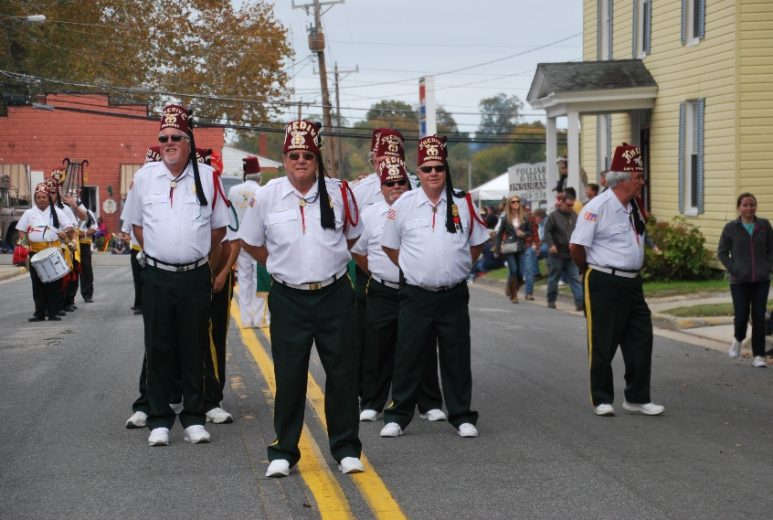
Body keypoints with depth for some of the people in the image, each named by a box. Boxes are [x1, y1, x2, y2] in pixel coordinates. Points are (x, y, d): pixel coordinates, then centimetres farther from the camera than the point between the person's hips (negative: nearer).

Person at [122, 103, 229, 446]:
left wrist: (202, 258, 8)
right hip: (157, 277, 1)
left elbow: (219, 226, 9)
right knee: (158, 349, 4)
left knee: (194, 349, 5)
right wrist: (157, 253, 9)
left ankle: (193, 417, 14)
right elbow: (136, 222, 14)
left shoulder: (208, 178, -1)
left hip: (195, 278, -1)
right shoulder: (145, 177, 2)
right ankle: (159, 419, 12)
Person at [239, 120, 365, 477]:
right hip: (289, 299, -1)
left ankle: (346, 449, 17)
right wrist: (280, 266, 6)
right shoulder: (267, 196, -3)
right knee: (289, 377, 2)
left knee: (342, 374, 5)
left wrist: (330, 261, 11)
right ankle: (283, 453, 13)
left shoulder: (339, 193, 0)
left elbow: (352, 235, 17)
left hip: (334, 296, 1)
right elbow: (250, 242, 10)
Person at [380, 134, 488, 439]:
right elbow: (389, 246, 10)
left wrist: (458, 267, 9)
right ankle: (397, 417, 11)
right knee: (408, 357, 2)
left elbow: (477, 243, 15)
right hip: (415, 296, -1)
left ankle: (462, 417, 16)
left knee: (457, 358, 6)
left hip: (454, 296, 1)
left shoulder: (463, 204, 3)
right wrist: (413, 269, 7)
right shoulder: (403, 205, 0)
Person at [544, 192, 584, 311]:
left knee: (575, 279, -2)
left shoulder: (575, 216, 7)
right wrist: (551, 245, -20)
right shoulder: (553, 216, -6)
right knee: (553, 278, 8)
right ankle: (551, 300, 20)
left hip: (571, 254, 3)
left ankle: (580, 301, -7)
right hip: (557, 253, -3)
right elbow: (547, 231, -9)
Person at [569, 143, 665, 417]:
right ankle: (602, 400, 14)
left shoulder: (632, 208, 12)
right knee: (602, 345, 2)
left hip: (632, 284, 8)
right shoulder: (598, 207, -15)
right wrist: (592, 270, 0)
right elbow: (576, 246, -15)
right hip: (605, 285, -8)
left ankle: (637, 398, 17)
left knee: (641, 340, 8)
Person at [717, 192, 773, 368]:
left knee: (759, 317, -1)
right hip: (740, 281, -1)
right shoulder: (731, 228, -2)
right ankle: (738, 339, 29)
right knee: (741, 316, -5)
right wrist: (732, 269, -6)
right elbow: (722, 252, 4)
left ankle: (758, 356, 7)